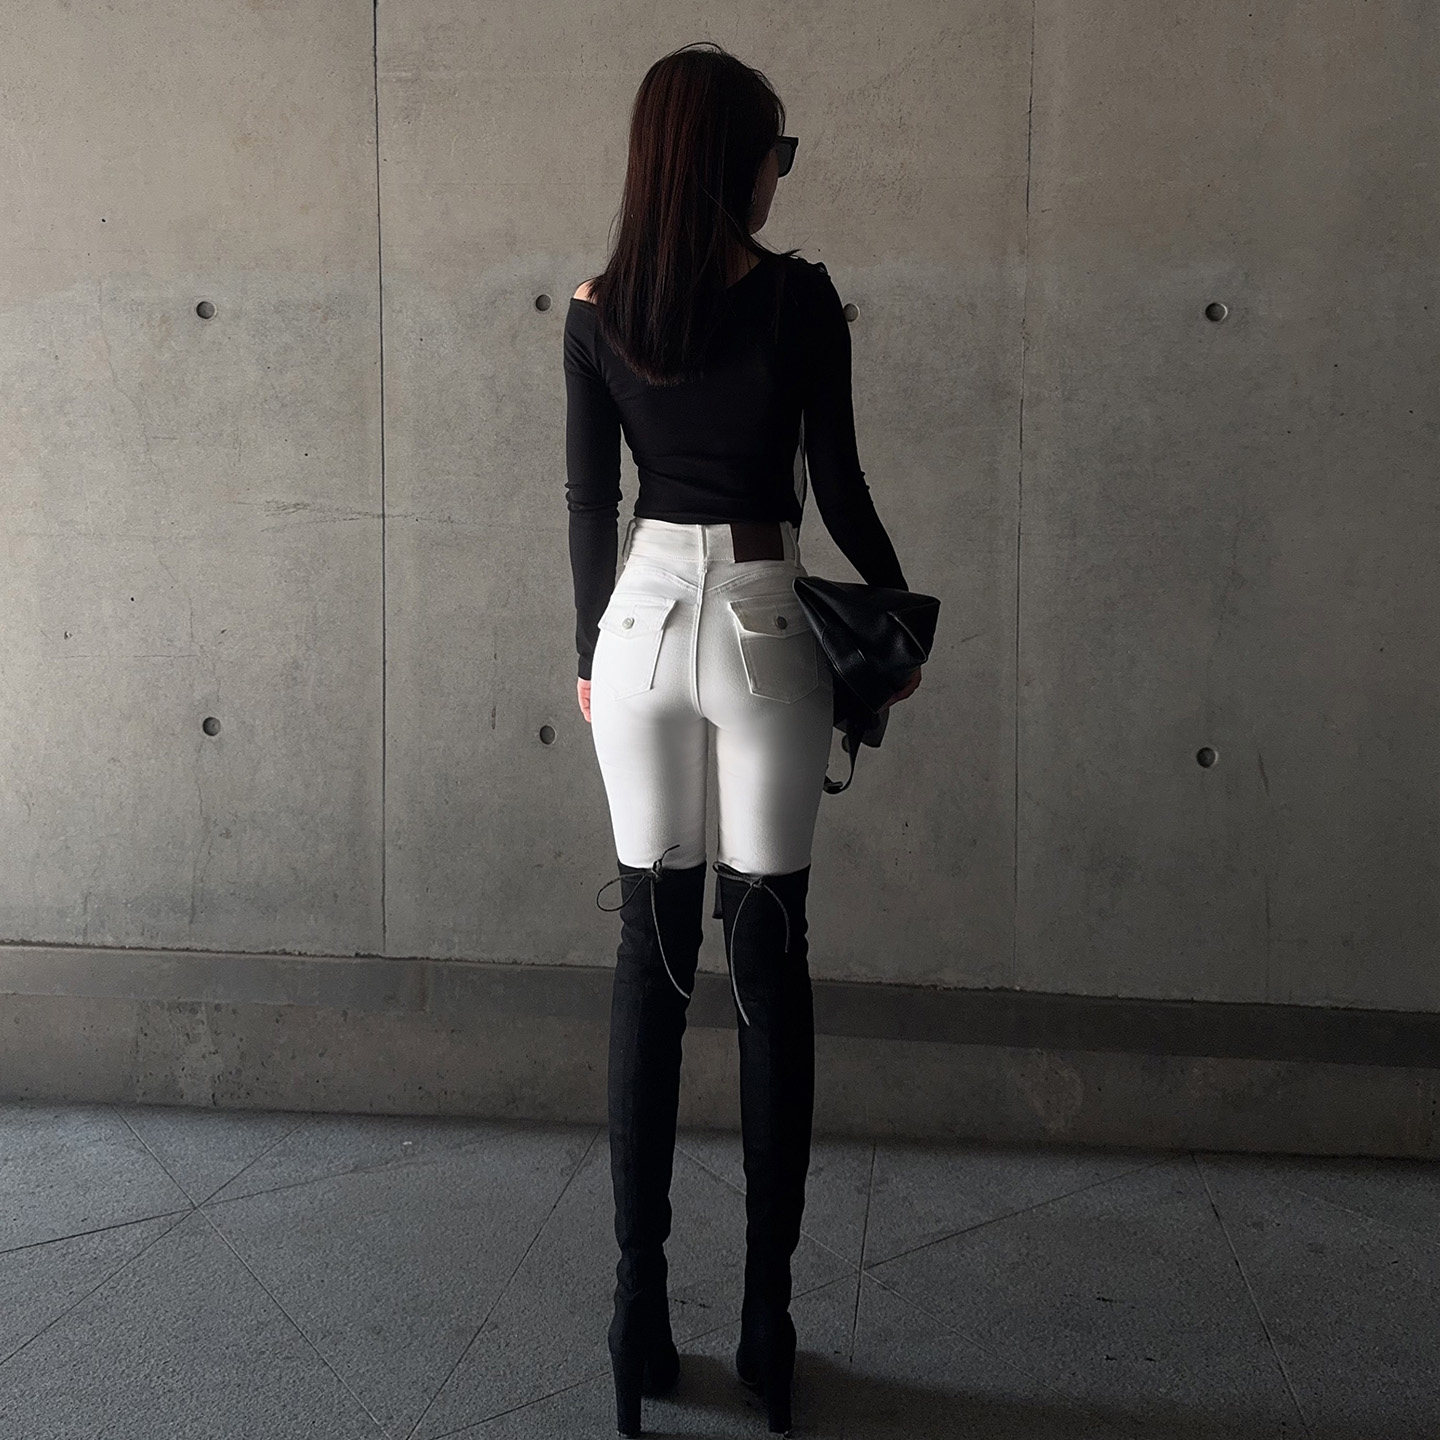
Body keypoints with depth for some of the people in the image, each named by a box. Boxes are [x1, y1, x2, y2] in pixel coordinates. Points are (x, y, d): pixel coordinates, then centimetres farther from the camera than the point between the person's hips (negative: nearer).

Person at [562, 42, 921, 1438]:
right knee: (768, 958, 4)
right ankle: (765, 1316, 11)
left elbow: (589, 499, 6)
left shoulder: (597, 314, 1)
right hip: (761, 630, -3)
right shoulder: (799, 297, -7)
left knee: (648, 952, 8)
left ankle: (641, 1307, 12)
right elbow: (837, 487, -3)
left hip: (642, 625, 3)